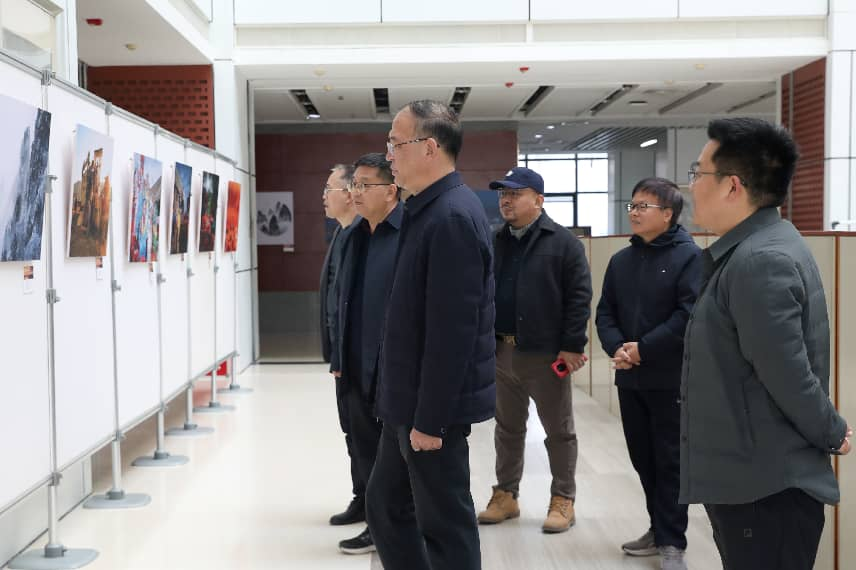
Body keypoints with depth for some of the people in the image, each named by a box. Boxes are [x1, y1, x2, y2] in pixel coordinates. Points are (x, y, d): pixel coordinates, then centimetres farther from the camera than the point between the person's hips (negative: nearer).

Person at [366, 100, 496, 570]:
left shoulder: (452, 217, -20)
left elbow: (452, 330, -23)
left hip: (432, 407, -10)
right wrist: (407, 407, 18)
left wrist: (430, 419, -20)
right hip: (410, 401, 10)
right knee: (385, 507, 19)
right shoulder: (429, 209, 11)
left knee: (445, 526, 5)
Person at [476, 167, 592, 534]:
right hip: (502, 352, 5)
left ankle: (563, 500, 18)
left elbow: (579, 297, -10)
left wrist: (572, 346, -14)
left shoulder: (563, 242, -5)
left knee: (559, 430, 6)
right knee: (507, 428, 15)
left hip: (546, 354, -5)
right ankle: (505, 495, 26)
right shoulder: (495, 243, 11)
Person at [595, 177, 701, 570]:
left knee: (670, 462, 1)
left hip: (671, 379, -6)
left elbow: (690, 315, -17)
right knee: (642, 458, 13)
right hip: (630, 378, 6)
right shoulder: (621, 261, 12)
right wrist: (616, 347, -10)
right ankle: (659, 529, 28)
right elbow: (605, 312, 10)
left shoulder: (689, 256, -8)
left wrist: (643, 349, -18)